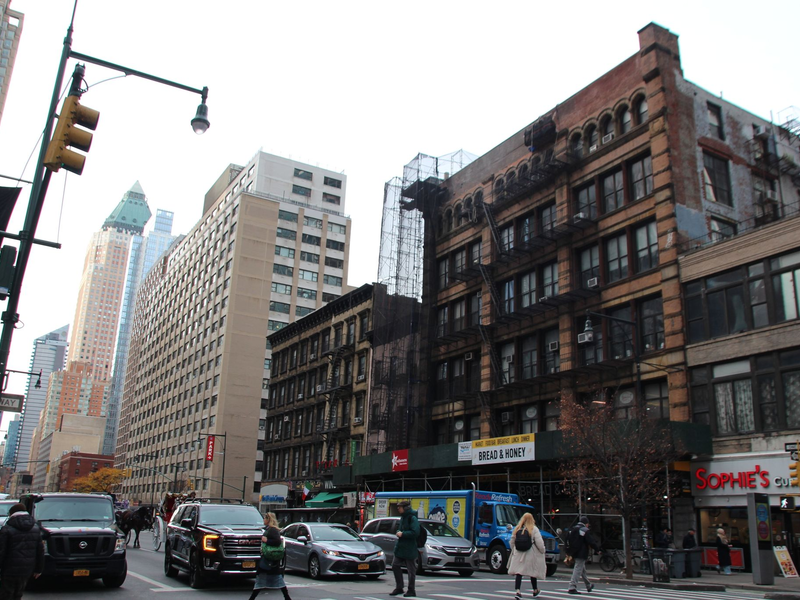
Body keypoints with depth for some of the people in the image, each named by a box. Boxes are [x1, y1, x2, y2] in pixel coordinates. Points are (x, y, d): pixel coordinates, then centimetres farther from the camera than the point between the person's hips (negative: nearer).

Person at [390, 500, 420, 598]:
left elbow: (415, 532, -24)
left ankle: (411, 590, 12)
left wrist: (402, 534, -19)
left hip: (410, 549, -9)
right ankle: (399, 588, 20)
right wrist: (398, 532, 2)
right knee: (395, 566, 9)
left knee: (411, 570, 2)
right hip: (400, 548, 9)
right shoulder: (402, 517, 13)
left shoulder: (412, 518, -15)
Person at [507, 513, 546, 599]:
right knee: (533, 571, 16)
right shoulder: (534, 529, -8)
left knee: (518, 572, 0)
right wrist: (542, 551, 4)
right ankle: (535, 590, 31)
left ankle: (517, 591, -16)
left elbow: (512, 542, 9)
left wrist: (513, 551, 21)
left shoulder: (517, 529, 4)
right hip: (531, 555, -2)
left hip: (518, 554, 2)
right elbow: (539, 542, -12)